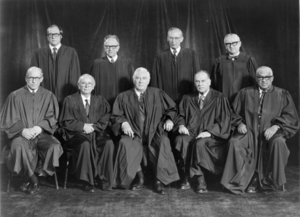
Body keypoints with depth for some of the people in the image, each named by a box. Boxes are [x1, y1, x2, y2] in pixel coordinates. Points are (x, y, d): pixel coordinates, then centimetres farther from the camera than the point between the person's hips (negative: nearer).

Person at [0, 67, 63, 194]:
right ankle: (33, 181, -16)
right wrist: (22, 130, -14)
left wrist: (40, 127, -13)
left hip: (42, 134, 1)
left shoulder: (48, 96, 9)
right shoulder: (15, 96, 5)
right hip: (21, 134, -1)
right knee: (18, 147, -35)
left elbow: (52, 117, 6)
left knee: (55, 147, -29)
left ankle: (32, 179, -10)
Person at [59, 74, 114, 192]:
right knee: (85, 144, -36)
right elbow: (66, 122, 1)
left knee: (109, 143, -29)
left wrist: (93, 127, -11)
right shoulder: (70, 100, 8)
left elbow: (105, 120, 7)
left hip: (96, 133, 3)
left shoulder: (100, 100, 16)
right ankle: (87, 181, -25)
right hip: (76, 134, -2)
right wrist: (83, 126, -10)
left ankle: (104, 179, -19)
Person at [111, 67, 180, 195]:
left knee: (164, 142, -32)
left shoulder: (157, 94, 13)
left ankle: (159, 180, -23)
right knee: (125, 143, -32)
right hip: (134, 134, 0)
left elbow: (172, 109, 17)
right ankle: (139, 178, -15)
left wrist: (169, 119, -2)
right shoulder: (123, 97, 12)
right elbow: (115, 116, 9)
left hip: (154, 133, 0)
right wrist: (123, 123, -10)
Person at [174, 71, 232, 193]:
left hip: (212, 136, -3)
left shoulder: (219, 98, 6)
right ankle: (199, 178, -25)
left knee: (200, 143, -37)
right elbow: (181, 115, 18)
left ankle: (188, 177, -20)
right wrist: (181, 125, -6)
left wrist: (209, 132, -16)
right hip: (190, 133, 3)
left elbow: (224, 120, -1)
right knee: (180, 140, -31)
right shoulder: (188, 99, 18)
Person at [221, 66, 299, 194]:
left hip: (271, 132, -1)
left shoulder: (282, 95, 11)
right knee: (234, 143, -29)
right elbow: (234, 112, 15)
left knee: (278, 143, -35)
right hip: (249, 131, 1)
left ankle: (269, 181, -18)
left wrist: (276, 126, -13)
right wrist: (240, 123, -5)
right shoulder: (245, 93, 15)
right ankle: (249, 179, -19)